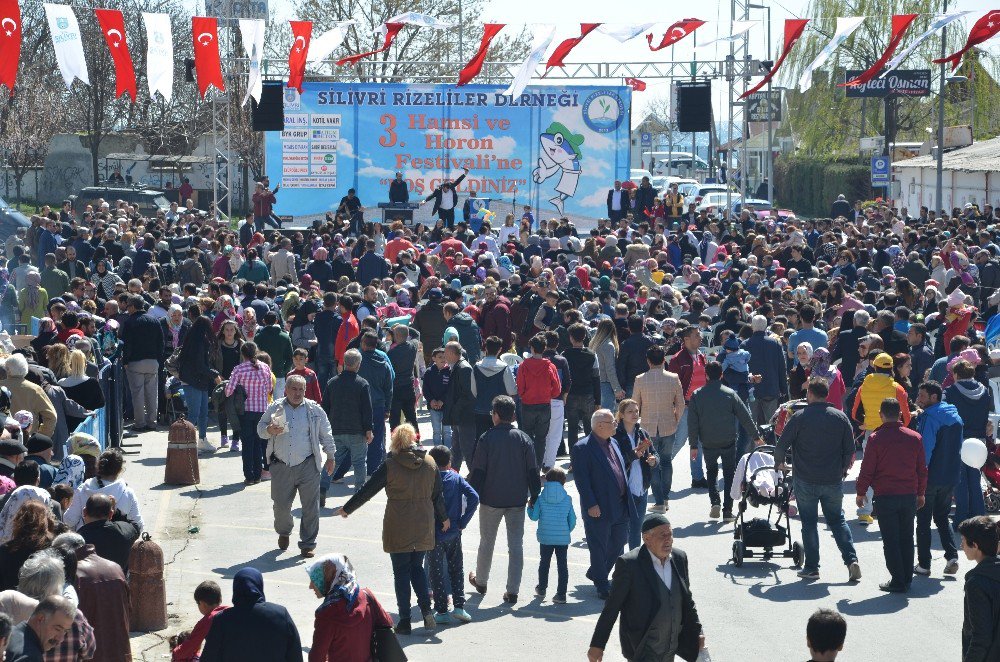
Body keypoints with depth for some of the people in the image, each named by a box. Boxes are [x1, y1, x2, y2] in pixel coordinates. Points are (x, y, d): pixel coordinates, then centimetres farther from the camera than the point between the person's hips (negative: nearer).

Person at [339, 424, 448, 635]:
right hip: (424, 527, 4)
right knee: (417, 567, 18)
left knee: (401, 572, 5)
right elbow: (438, 495, 8)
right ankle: (426, 610, 1)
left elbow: (367, 490, -4)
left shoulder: (390, 465, -10)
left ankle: (405, 620, 5)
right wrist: (444, 518, 25)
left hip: (398, 528, -4)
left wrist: (347, 509, 9)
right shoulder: (430, 463, 1)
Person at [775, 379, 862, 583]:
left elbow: (781, 445, -6)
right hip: (834, 481, 3)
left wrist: (779, 463, 14)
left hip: (805, 480, -3)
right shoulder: (841, 417, 2)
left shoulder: (800, 418, -8)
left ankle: (811, 567, 8)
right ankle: (851, 560, 2)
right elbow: (850, 449, 4)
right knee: (838, 520, 15)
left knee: (809, 523, 6)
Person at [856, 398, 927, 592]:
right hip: (909, 495, 4)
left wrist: (861, 492, 7)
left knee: (890, 540, 1)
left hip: (885, 496, -4)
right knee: (907, 538, 13)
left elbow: (867, 469, -6)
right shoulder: (915, 437, 3)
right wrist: (921, 493, 20)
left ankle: (898, 581, 0)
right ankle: (907, 579, 16)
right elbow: (922, 469, 9)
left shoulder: (876, 438, -8)